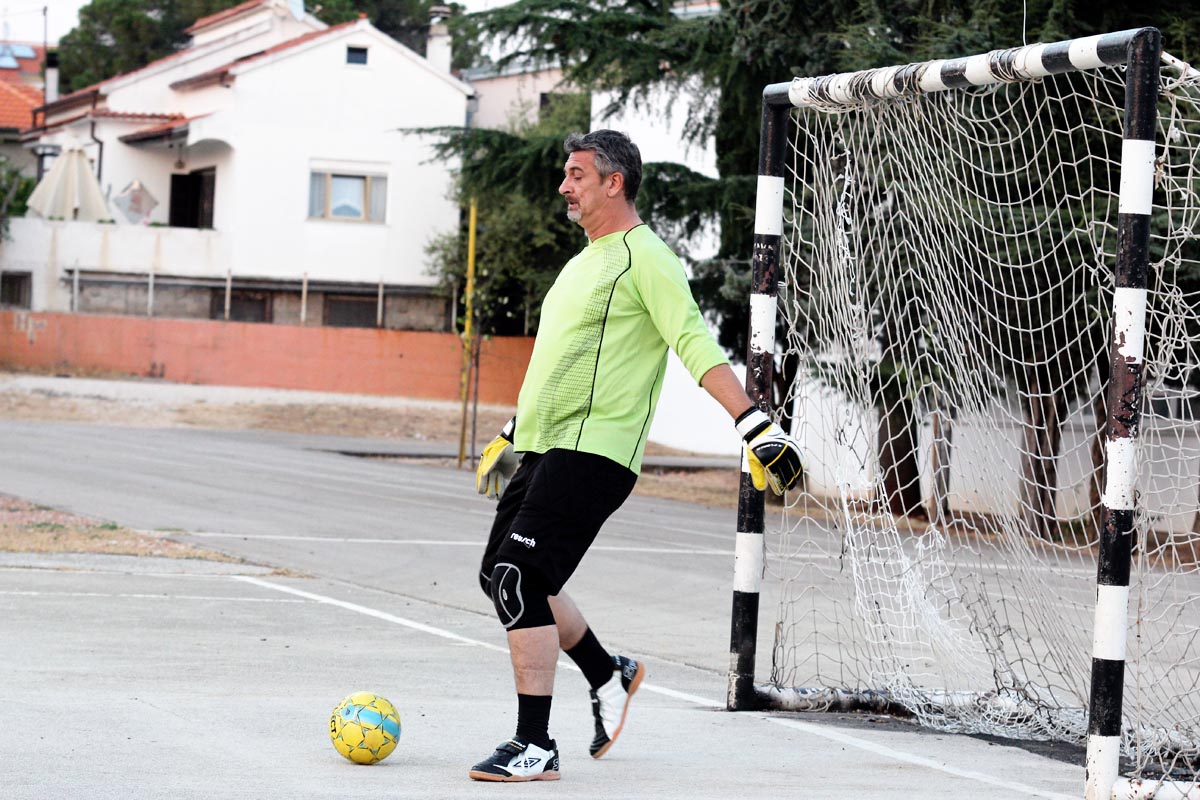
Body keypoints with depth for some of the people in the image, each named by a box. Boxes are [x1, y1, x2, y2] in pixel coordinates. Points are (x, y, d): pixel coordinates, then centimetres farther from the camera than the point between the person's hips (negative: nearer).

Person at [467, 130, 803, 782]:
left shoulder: (644, 258, -9)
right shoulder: (584, 263, 20)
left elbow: (697, 347, -18)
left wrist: (756, 428, -27)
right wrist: (512, 437, 35)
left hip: (591, 453, -10)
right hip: (542, 450, 10)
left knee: (519, 577, -16)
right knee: (502, 576, 12)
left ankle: (534, 747, -10)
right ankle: (609, 676, 29)